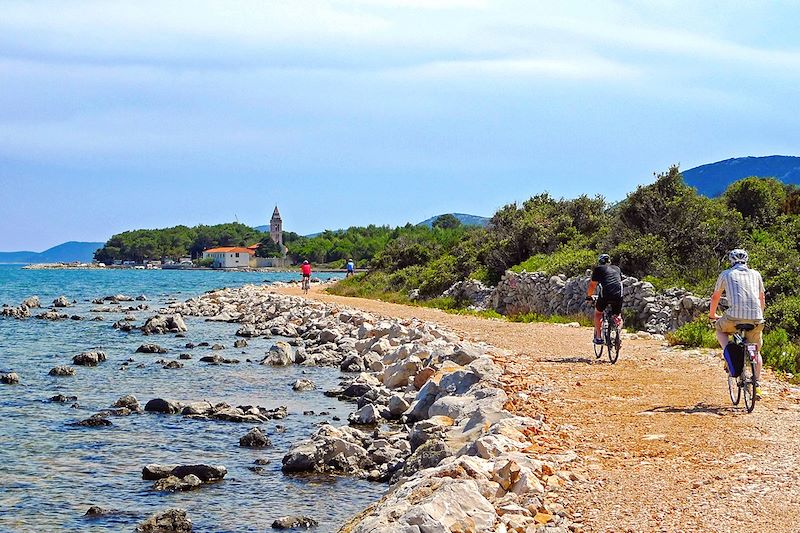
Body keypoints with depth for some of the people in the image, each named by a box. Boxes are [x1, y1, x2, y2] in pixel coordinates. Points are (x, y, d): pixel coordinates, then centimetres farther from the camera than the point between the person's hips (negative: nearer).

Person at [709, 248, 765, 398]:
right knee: (756, 351, 20)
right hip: (755, 318, 2)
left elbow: (715, 297, 27)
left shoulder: (726, 274, 16)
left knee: (720, 329, 30)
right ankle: (757, 385, 11)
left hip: (735, 316, -2)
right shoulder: (755, 274, 21)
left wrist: (712, 314, 45)